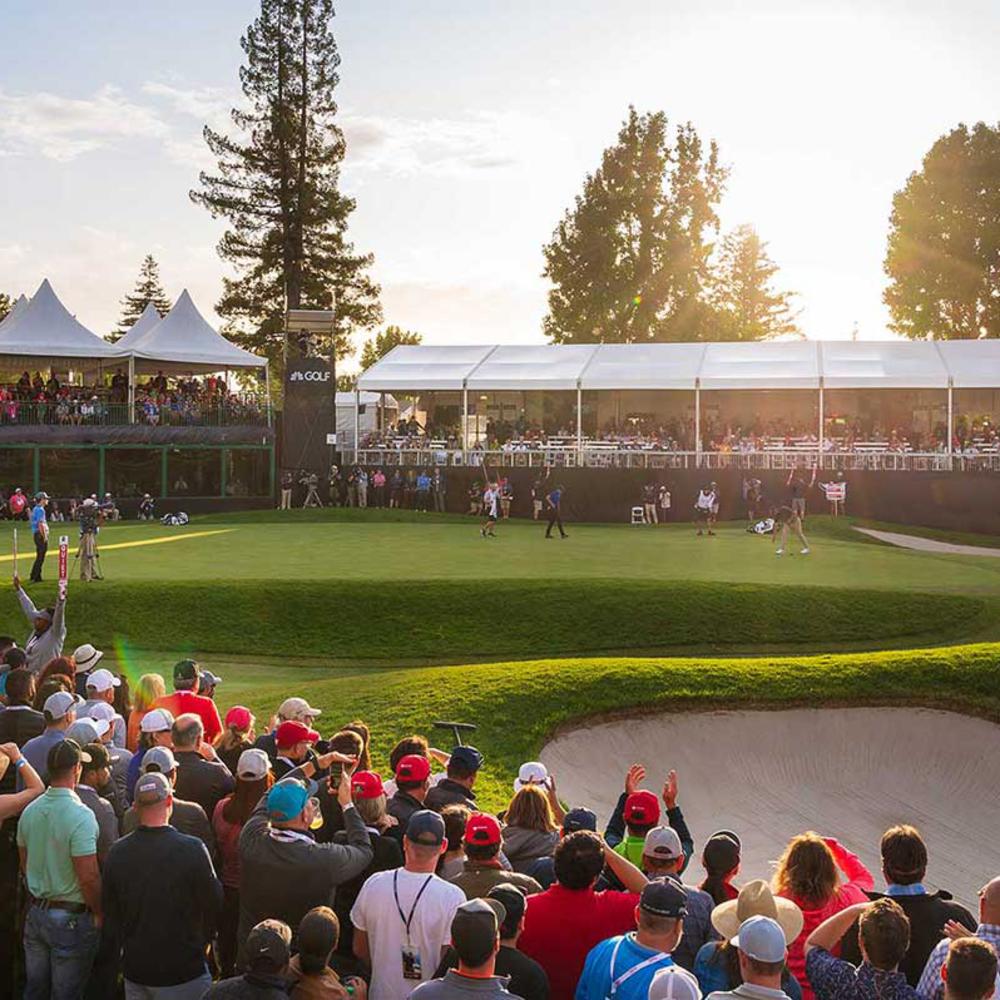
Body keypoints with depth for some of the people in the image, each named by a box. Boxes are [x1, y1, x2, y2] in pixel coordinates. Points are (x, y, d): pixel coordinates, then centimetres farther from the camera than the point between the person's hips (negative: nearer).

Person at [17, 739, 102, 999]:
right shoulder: (80, 815, -21)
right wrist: (99, 914, -7)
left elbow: (25, 865, 11)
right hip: (71, 918, -6)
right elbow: (88, 877, -22)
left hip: (35, 912, 6)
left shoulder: (30, 811, 0)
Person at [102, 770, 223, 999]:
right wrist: (201, 942, 10)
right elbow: (214, 903, -9)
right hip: (183, 971, -4)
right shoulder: (192, 849, -19)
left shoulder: (117, 852, -5)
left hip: (134, 968, 4)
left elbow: (110, 911, 6)